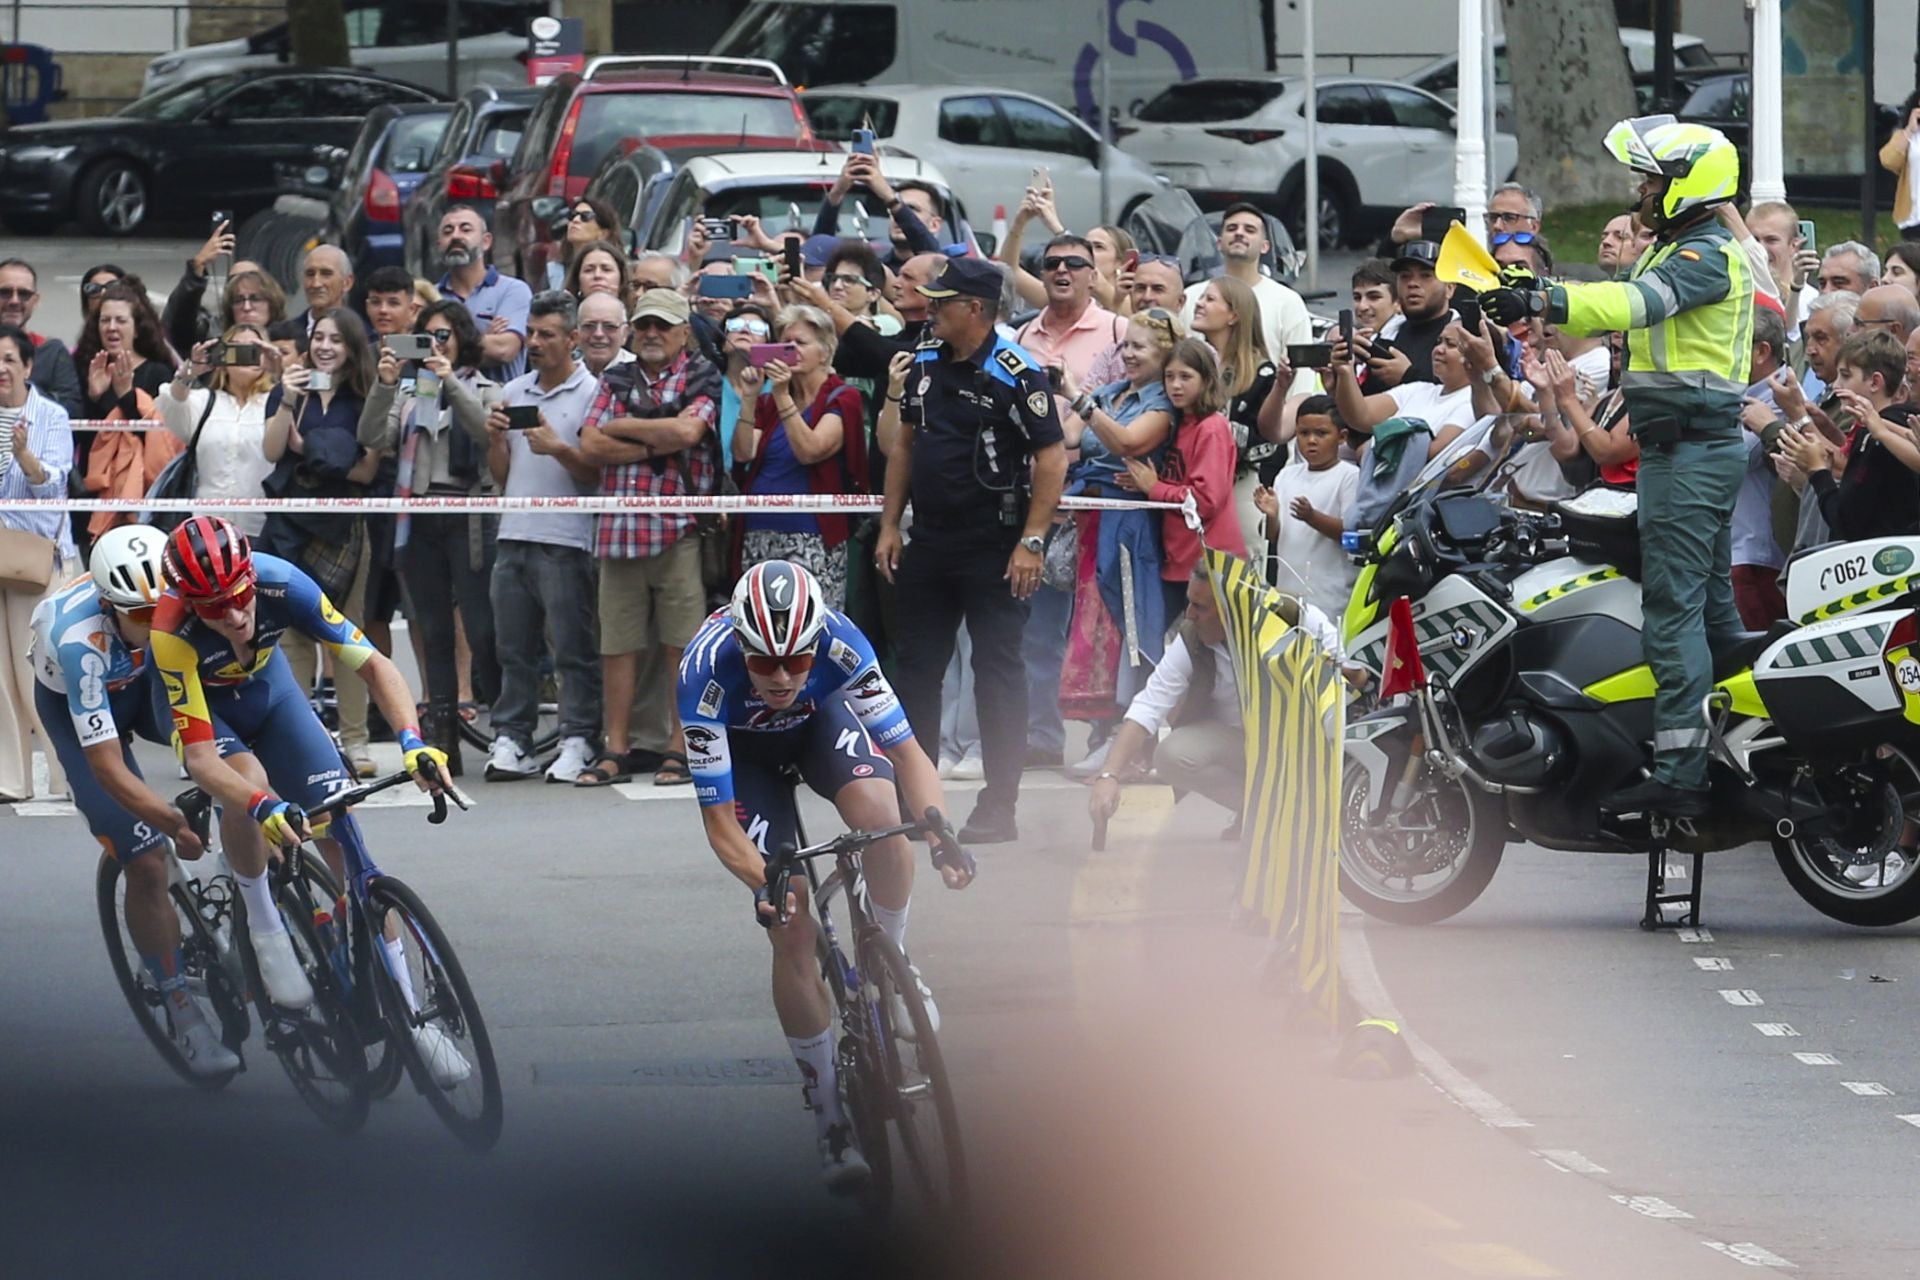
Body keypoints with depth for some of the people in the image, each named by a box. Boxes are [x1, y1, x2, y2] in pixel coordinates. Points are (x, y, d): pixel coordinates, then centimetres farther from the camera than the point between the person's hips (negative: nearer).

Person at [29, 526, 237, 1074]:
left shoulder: (178, 595, -31)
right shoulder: (78, 639, -41)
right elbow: (107, 766, -39)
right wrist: (171, 822, -46)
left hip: (149, 678, 4)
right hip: (77, 705, -4)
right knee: (146, 863, -12)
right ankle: (180, 1010, 2)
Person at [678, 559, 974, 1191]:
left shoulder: (840, 644, -35)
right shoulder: (707, 671, -38)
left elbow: (906, 749, -28)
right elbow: (719, 820, -32)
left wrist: (939, 834, -45)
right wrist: (763, 885, -50)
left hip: (819, 718, 1)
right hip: (743, 748, -1)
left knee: (880, 811, -33)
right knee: (791, 926, -13)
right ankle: (827, 1112, -1)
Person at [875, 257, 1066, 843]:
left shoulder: (1015, 373, -13)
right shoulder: (925, 365, 9)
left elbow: (1052, 458, -15)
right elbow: (905, 445, 17)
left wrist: (1031, 541, -18)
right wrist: (889, 526, 12)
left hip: (994, 545, -7)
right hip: (929, 542, 7)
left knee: (998, 670, -2)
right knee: (916, 665, 9)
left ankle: (999, 807, 2)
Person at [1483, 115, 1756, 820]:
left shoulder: (1706, 257, -14)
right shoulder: (1675, 252, 20)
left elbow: (1636, 302, -31)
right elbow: (1614, 309, 16)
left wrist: (1541, 303, -40)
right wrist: (1530, 295, 2)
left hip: (1689, 455, -11)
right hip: (1700, 448, 11)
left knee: (1674, 609, -12)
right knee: (1711, 601, 15)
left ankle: (1678, 775, -15)